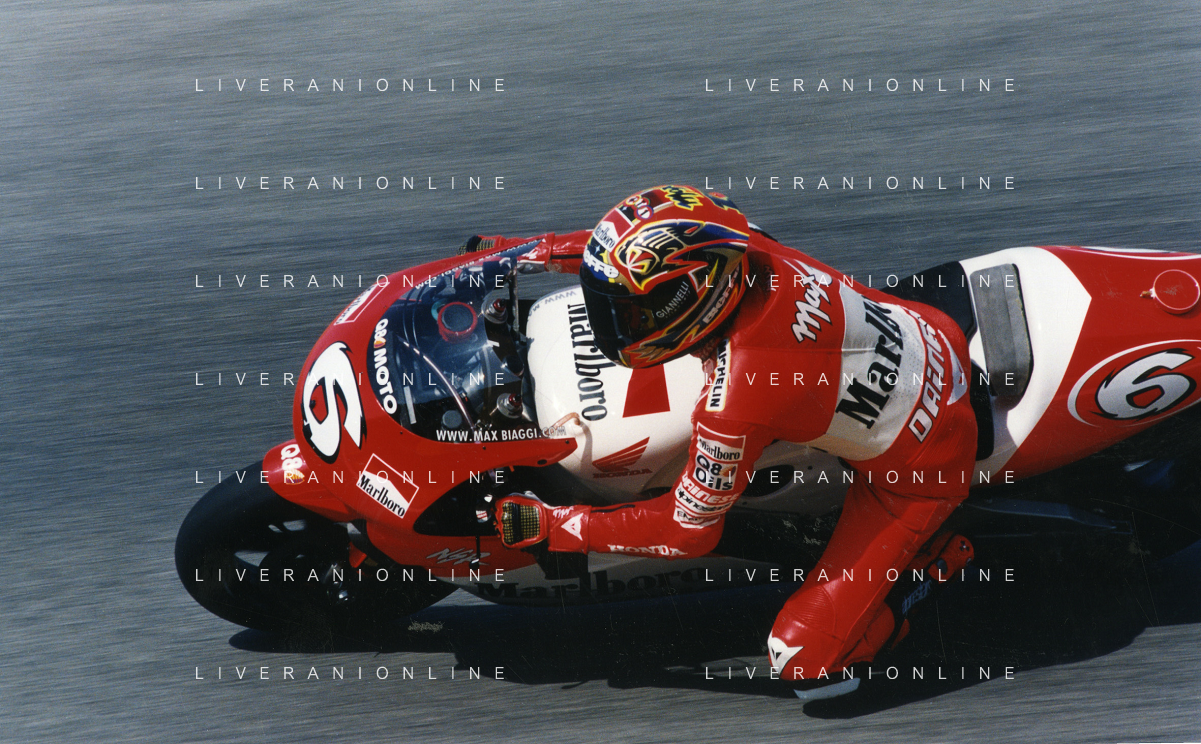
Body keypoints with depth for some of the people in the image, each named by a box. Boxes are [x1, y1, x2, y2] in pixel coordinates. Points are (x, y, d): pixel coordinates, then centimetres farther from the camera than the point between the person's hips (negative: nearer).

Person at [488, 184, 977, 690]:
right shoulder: (746, 249, -18)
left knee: (802, 657, -8)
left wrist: (549, 526, -14)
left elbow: (687, 531, -19)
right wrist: (548, 249, 8)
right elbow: (655, 250, 6)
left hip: (921, 470, -7)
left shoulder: (733, 406, -35)